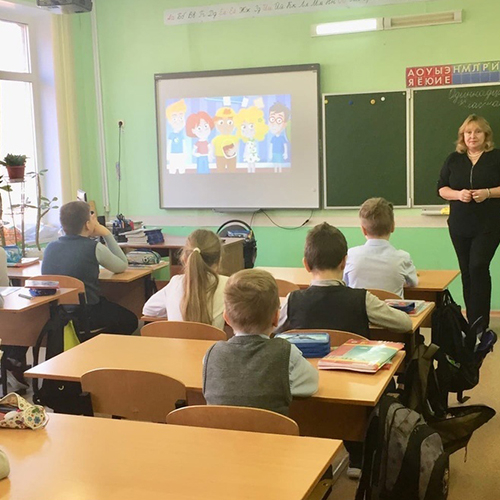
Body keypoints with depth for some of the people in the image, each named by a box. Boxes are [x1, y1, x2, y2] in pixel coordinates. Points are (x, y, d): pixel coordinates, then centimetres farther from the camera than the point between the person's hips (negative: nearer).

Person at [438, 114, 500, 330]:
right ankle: (472, 321, 17)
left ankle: (479, 322, -6)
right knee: (467, 271, 8)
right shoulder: (453, 159, 9)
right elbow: (441, 189, 7)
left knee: (478, 267, -14)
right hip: (460, 226, 4)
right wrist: (458, 194, -12)